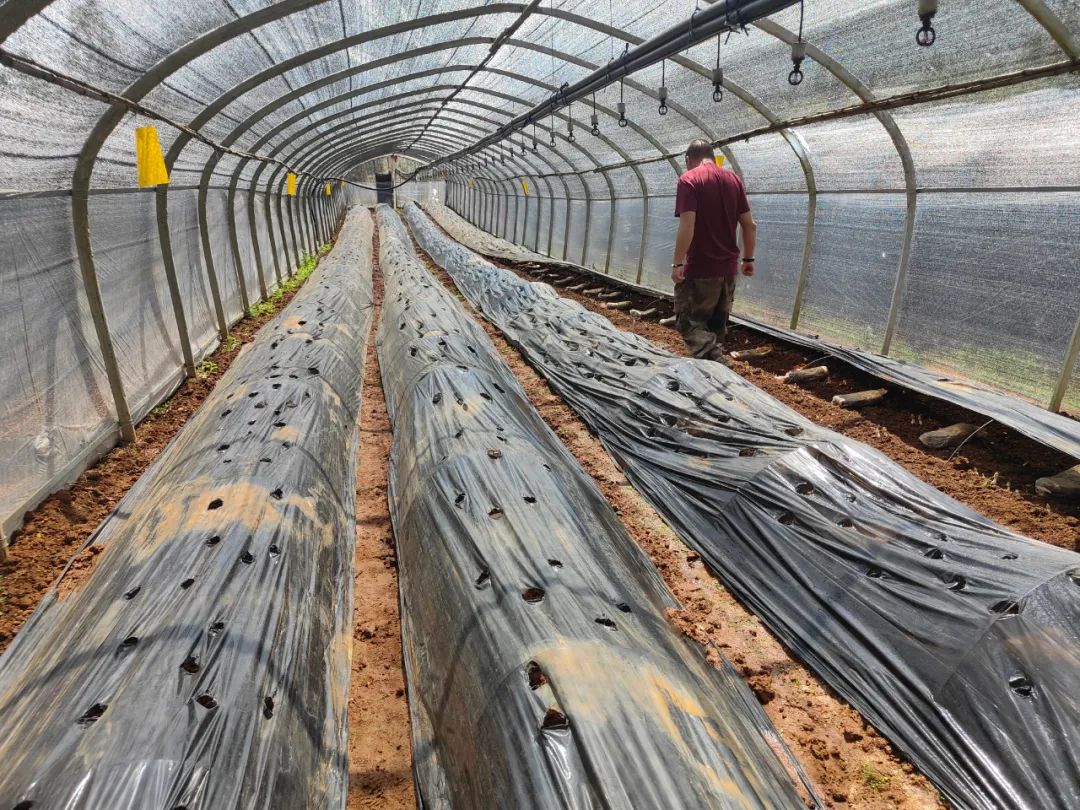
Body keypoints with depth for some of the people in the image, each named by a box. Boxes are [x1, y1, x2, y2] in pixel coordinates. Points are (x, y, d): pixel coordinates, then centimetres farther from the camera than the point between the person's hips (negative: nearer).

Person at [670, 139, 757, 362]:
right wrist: (748, 258, 18)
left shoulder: (689, 179, -8)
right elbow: (750, 225, 9)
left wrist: (677, 263, -14)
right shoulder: (733, 179, 10)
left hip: (699, 269, -6)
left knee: (689, 323, 1)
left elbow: (687, 225, -19)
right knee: (717, 326, 17)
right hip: (729, 268, 7)